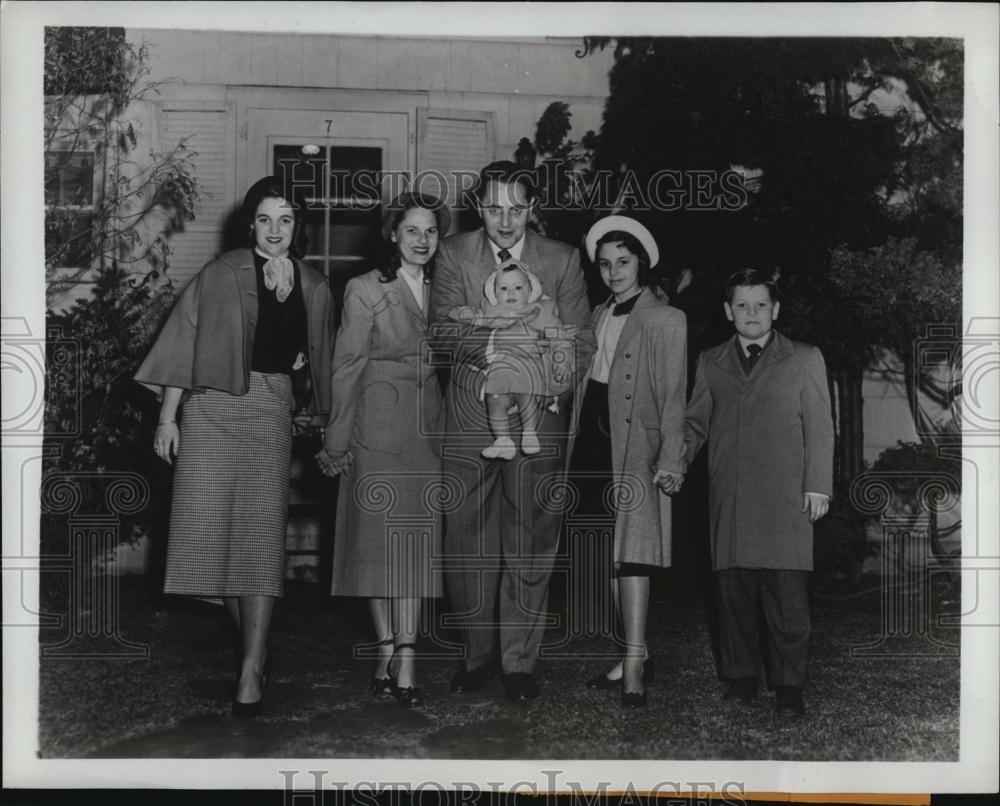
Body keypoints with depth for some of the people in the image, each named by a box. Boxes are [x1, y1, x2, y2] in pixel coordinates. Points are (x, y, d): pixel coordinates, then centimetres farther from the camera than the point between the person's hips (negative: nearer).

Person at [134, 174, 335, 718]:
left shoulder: (314, 287, 10)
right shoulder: (222, 274, 2)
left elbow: (318, 358, 21)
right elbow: (185, 340, 0)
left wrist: (318, 413, 12)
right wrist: (167, 416, -5)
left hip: (271, 413, 1)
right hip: (212, 406, -1)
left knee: (261, 534, -7)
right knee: (213, 527, -3)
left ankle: (252, 672, -9)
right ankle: (251, 644, 15)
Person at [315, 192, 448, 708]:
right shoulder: (365, 291, -2)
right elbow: (347, 369, -3)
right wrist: (337, 439, -6)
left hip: (428, 430, 4)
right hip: (377, 428, -4)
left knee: (417, 541, -2)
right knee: (378, 539, 0)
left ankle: (404, 661, -2)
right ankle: (388, 651, 10)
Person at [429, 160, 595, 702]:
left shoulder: (562, 260, 4)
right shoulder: (454, 255, 3)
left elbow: (578, 343, 4)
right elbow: (441, 333, -6)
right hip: (469, 417, 0)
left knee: (529, 543, 2)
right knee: (468, 542, 5)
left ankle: (519, 662, 12)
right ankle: (478, 654, 20)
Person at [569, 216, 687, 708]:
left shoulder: (666, 320, -2)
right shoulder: (598, 316, 17)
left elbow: (673, 397, -7)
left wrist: (670, 461, -14)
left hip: (636, 449, -7)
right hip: (595, 444, 7)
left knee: (631, 552, -12)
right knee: (611, 557, 9)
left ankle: (634, 667, -14)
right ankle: (634, 654, 17)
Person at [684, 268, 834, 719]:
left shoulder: (804, 360, 10)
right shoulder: (710, 363, 17)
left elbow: (819, 427, 6)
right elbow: (694, 423, 19)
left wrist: (818, 487, -2)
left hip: (785, 498, -2)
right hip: (728, 500, 3)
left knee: (787, 595, -6)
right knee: (733, 592, 3)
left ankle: (788, 686, 1)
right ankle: (740, 677, 13)